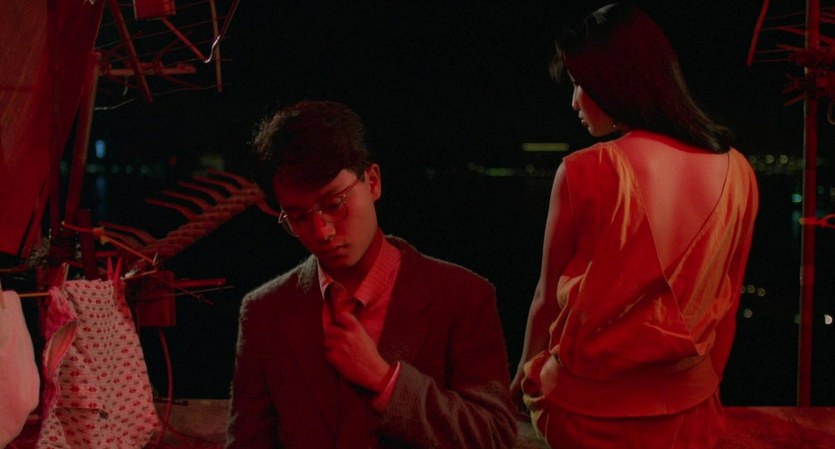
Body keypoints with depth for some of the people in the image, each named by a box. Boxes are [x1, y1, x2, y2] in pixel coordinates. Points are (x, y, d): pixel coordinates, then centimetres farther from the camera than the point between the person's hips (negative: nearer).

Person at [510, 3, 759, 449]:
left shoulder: (585, 173, -15)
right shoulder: (736, 173, -3)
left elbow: (550, 296, -3)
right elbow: (724, 303, 7)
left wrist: (524, 378, 13)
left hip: (587, 406, -4)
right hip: (688, 411, 4)